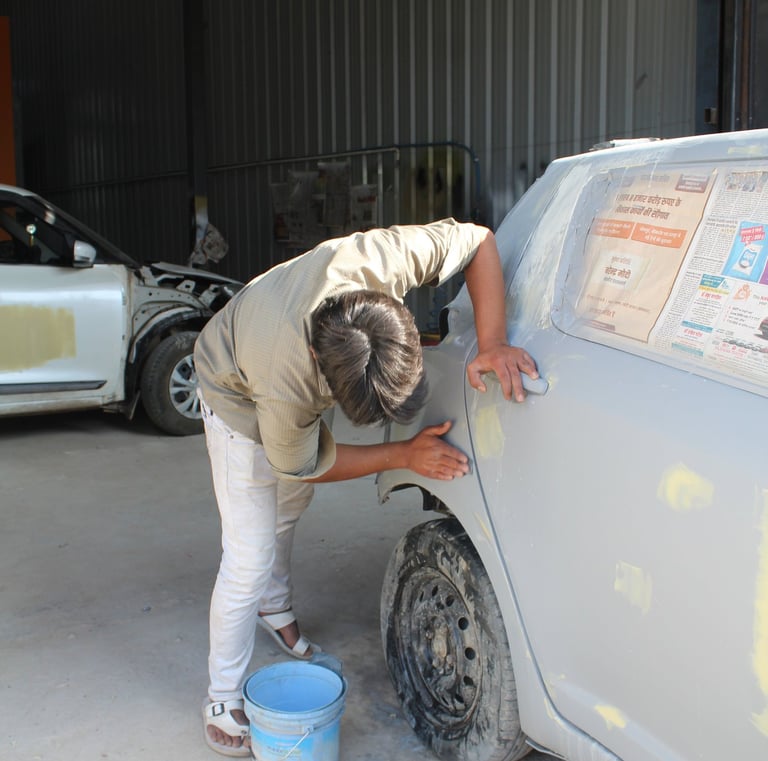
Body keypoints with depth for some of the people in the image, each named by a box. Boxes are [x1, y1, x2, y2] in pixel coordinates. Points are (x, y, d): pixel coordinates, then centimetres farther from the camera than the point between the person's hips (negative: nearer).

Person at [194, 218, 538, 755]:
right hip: (239, 398, -5)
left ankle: (276, 613, 52)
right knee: (250, 559, -7)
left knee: (288, 513, 25)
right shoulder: (287, 384, -47)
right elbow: (306, 465, -25)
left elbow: (478, 240, -28)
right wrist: (405, 455, -26)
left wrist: (491, 343, -39)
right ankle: (224, 700, 15)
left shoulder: (371, 261, -44)